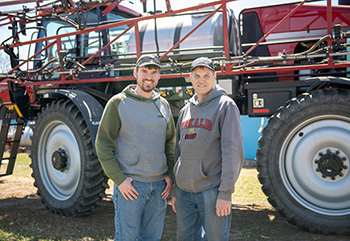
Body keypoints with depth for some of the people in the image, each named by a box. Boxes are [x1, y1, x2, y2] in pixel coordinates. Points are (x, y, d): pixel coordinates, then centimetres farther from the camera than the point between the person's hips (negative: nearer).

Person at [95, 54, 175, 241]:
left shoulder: (163, 105, 10)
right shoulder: (118, 103, -5)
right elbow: (103, 144, -7)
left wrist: (170, 175, 6)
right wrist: (119, 179, -12)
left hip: (159, 185, 5)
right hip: (130, 185, -4)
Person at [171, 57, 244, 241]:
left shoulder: (225, 105, -6)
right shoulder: (186, 110, 13)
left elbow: (233, 151, -13)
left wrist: (226, 193, -17)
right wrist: (174, 190, 16)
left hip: (211, 189, -6)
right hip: (184, 189, 6)